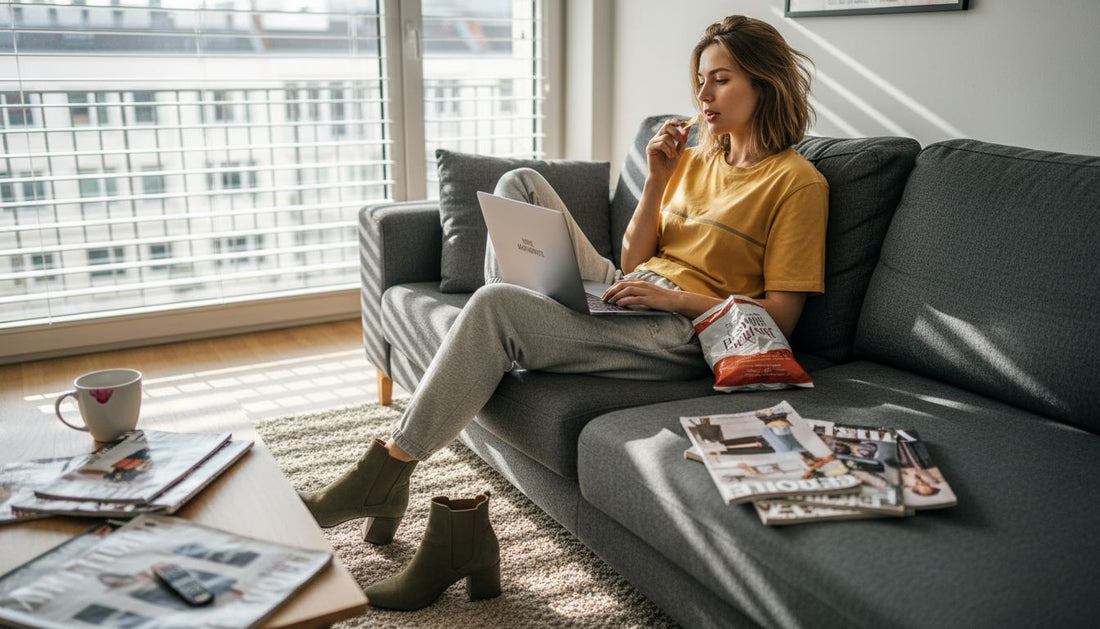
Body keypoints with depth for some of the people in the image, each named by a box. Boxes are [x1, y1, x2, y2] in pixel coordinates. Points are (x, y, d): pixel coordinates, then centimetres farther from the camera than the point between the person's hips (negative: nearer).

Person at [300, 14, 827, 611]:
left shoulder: (797, 181, -3)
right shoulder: (694, 158, 19)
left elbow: (780, 317, -8)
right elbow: (633, 263, 14)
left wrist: (678, 297, -17)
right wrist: (656, 182, 2)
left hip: (683, 333, -8)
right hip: (618, 296, 8)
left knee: (494, 308, -26)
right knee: (521, 183, -1)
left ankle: (386, 472, -15)